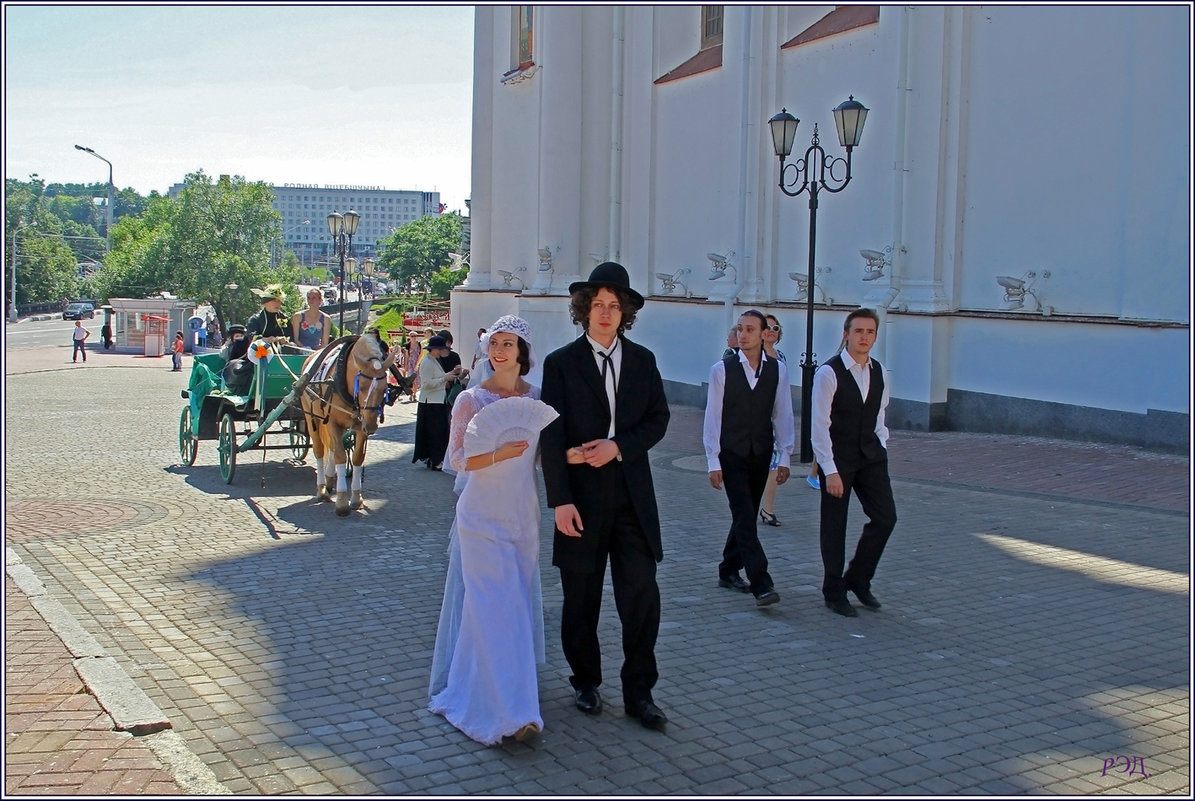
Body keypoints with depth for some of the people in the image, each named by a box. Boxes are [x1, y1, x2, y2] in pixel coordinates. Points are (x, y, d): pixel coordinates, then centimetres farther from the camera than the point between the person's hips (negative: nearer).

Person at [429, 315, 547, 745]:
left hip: (523, 515, 4)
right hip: (482, 516, -4)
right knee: (494, 605, -8)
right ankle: (508, 710, -8)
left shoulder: (537, 398, 4)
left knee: (519, 601, 13)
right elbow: (457, 458, -8)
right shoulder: (471, 399, -6)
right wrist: (498, 455, -24)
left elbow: (543, 451, 12)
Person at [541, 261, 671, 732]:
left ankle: (638, 693, 10)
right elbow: (552, 437, -6)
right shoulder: (561, 363, -1)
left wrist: (617, 446, -12)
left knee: (641, 595, -1)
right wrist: (560, 500, -14)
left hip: (633, 495, 2)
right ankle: (585, 682, 28)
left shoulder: (642, 361, 8)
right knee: (581, 598, 10)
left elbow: (658, 419, 7)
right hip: (582, 497, -1)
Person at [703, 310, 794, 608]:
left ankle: (729, 571, 30)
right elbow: (713, 417, -5)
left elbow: (783, 415, 3)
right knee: (745, 518, -9)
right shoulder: (722, 369, -7)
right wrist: (713, 462, -7)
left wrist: (784, 457, 0)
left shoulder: (778, 369, 0)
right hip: (731, 454, -3)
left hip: (761, 454, 3)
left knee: (746, 516, 13)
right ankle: (761, 584, -11)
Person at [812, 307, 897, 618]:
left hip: (871, 456, 6)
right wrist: (830, 470, -17)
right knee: (834, 526, 3)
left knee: (885, 517, 1)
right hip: (837, 458, -6)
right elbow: (819, 425, -14)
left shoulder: (879, 373, 6)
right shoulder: (829, 373, -13)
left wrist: (881, 448, 6)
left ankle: (858, 578, 20)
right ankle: (834, 592, 17)